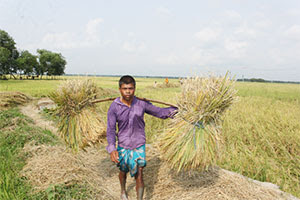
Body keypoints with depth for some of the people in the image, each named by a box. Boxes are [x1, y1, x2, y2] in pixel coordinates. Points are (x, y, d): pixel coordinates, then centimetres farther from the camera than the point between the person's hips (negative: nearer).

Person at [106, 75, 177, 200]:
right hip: (123, 146, 1)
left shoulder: (141, 104, -11)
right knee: (123, 171, 22)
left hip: (139, 145, 0)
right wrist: (112, 149, -31)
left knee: (139, 175, -5)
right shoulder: (114, 107, -15)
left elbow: (159, 112, -2)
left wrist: (178, 109, -12)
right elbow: (110, 130, -17)